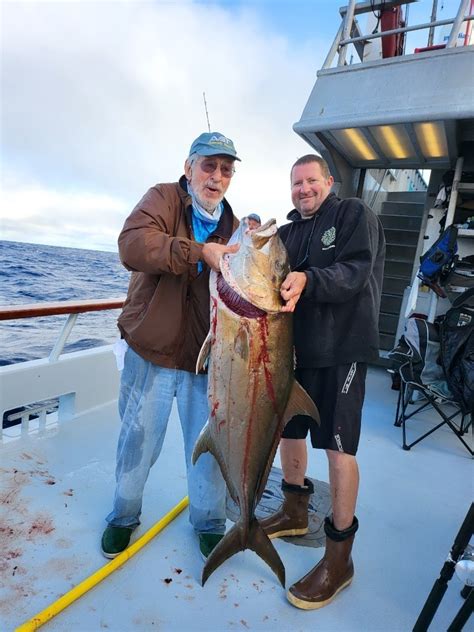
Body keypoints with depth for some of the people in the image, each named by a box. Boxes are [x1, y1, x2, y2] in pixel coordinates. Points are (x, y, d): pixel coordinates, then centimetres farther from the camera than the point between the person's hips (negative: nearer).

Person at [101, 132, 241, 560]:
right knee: (138, 442, 14)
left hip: (207, 359, 3)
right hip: (151, 352, -2)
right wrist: (200, 251, -30)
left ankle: (209, 522, 38)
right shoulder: (164, 198, -3)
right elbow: (133, 245, -22)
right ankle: (124, 516, 41)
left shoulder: (233, 227, 8)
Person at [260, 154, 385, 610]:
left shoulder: (354, 215, 0)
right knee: (289, 429, 16)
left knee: (338, 447, -3)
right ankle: (294, 512, 39)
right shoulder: (288, 232, 17)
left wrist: (308, 280, -32)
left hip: (341, 349, -6)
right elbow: (276, 281, 9)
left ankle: (339, 556, 15)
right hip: (295, 346, 7)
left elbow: (355, 273, -15)